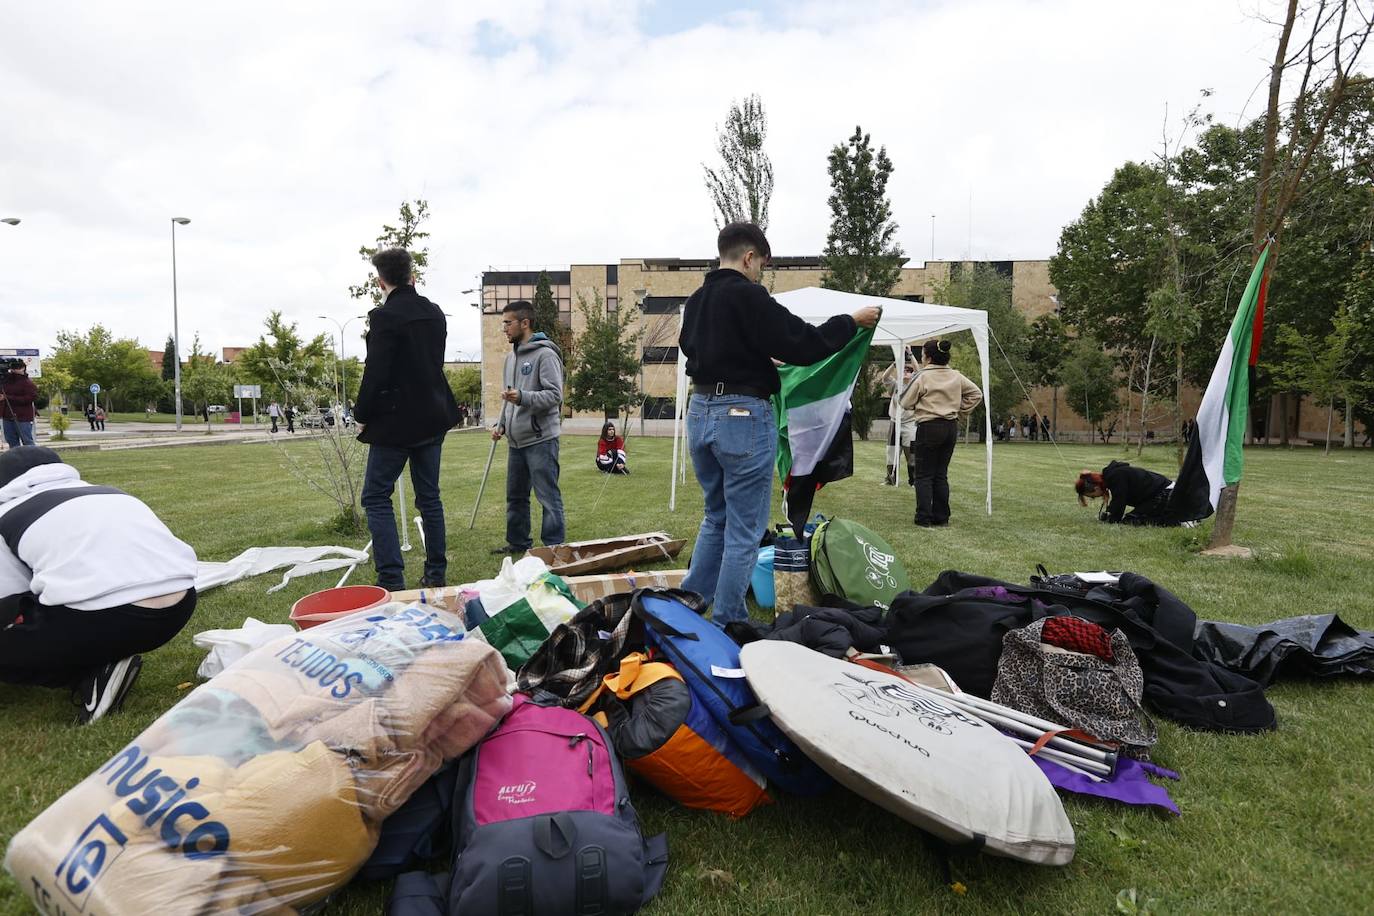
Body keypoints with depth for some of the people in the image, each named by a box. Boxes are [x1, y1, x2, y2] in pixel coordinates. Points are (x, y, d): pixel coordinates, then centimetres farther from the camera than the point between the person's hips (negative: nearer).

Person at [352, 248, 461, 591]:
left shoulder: (384, 317, -16)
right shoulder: (435, 313, 6)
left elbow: (375, 373, -17)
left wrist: (362, 416, -6)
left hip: (395, 421, -7)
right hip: (433, 418, 7)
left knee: (376, 497, 2)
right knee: (429, 497, 13)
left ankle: (391, 580, -4)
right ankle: (436, 574, 18)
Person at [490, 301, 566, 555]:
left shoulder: (545, 354, -10)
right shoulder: (511, 356, 16)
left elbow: (555, 395, -18)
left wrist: (523, 397, -30)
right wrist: (501, 424, 13)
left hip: (540, 439, -9)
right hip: (515, 440, 9)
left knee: (548, 497, -4)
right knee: (515, 496, 17)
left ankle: (553, 547, 3)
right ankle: (518, 542, 30)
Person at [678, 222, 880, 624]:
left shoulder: (695, 300, 14)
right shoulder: (747, 296, -12)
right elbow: (803, 344, -14)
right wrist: (851, 321, 2)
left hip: (699, 411, 9)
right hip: (743, 415, -8)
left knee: (716, 517, 21)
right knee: (744, 531, 2)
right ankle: (727, 626, 9)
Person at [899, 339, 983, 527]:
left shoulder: (923, 377, -11)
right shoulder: (956, 376, 6)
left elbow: (906, 403, -6)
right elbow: (976, 393, 11)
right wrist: (960, 409, 12)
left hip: (928, 428, -6)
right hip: (952, 427, 6)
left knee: (924, 475, 1)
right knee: (941, 474, 13)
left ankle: (924, 518, -2)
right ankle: (942, 517, 15)